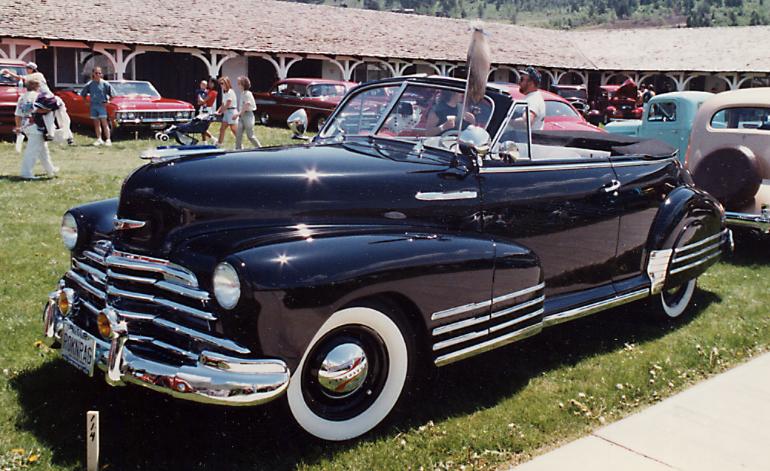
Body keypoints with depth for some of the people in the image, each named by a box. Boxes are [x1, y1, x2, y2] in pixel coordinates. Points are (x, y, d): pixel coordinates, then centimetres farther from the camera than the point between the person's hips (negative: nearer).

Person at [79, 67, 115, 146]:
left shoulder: (104, 83, -5)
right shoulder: (89, 84, 5)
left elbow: (112, 93, -2)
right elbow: (83, 93, 19)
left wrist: (107, 102, -4)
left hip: (102, 105, -4)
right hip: (93, 106, 4)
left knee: (104, 123, -10)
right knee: (96, 123, 8)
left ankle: (108, 140, -12)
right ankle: (99, 139, 14)